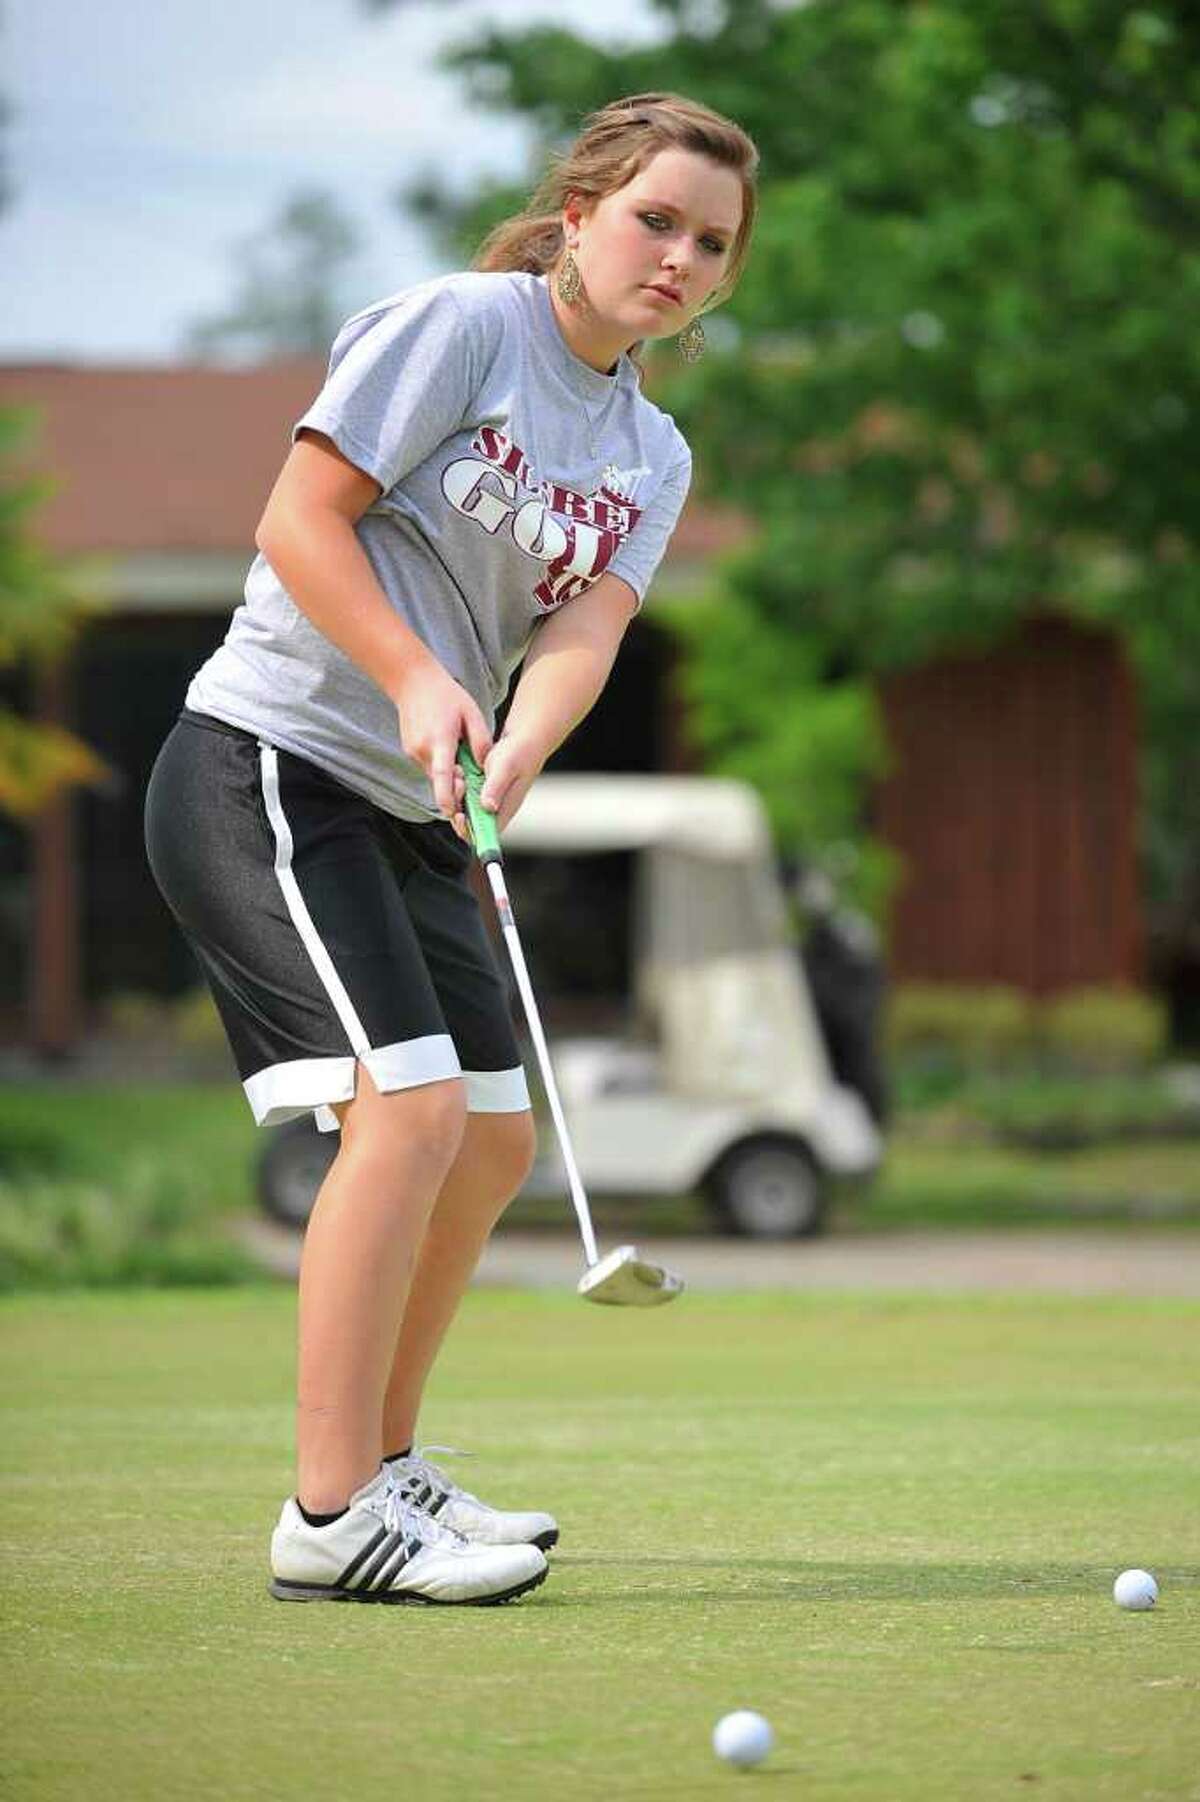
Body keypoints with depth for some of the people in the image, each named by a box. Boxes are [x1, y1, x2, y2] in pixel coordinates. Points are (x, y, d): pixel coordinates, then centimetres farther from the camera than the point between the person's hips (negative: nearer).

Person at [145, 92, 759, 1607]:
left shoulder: (652, 457, 13)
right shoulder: (459, 326, -9)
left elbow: (585, 625, -5)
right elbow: (299, 520, -13)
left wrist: (516, 755, -25)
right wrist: (418, 679, -26)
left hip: (403, 815, 9)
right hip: (262, 763, -9)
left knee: (491, 1143, 13)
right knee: (408, 1105, -20)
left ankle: (382, 1465, 30)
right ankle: (330, 1518, -19)